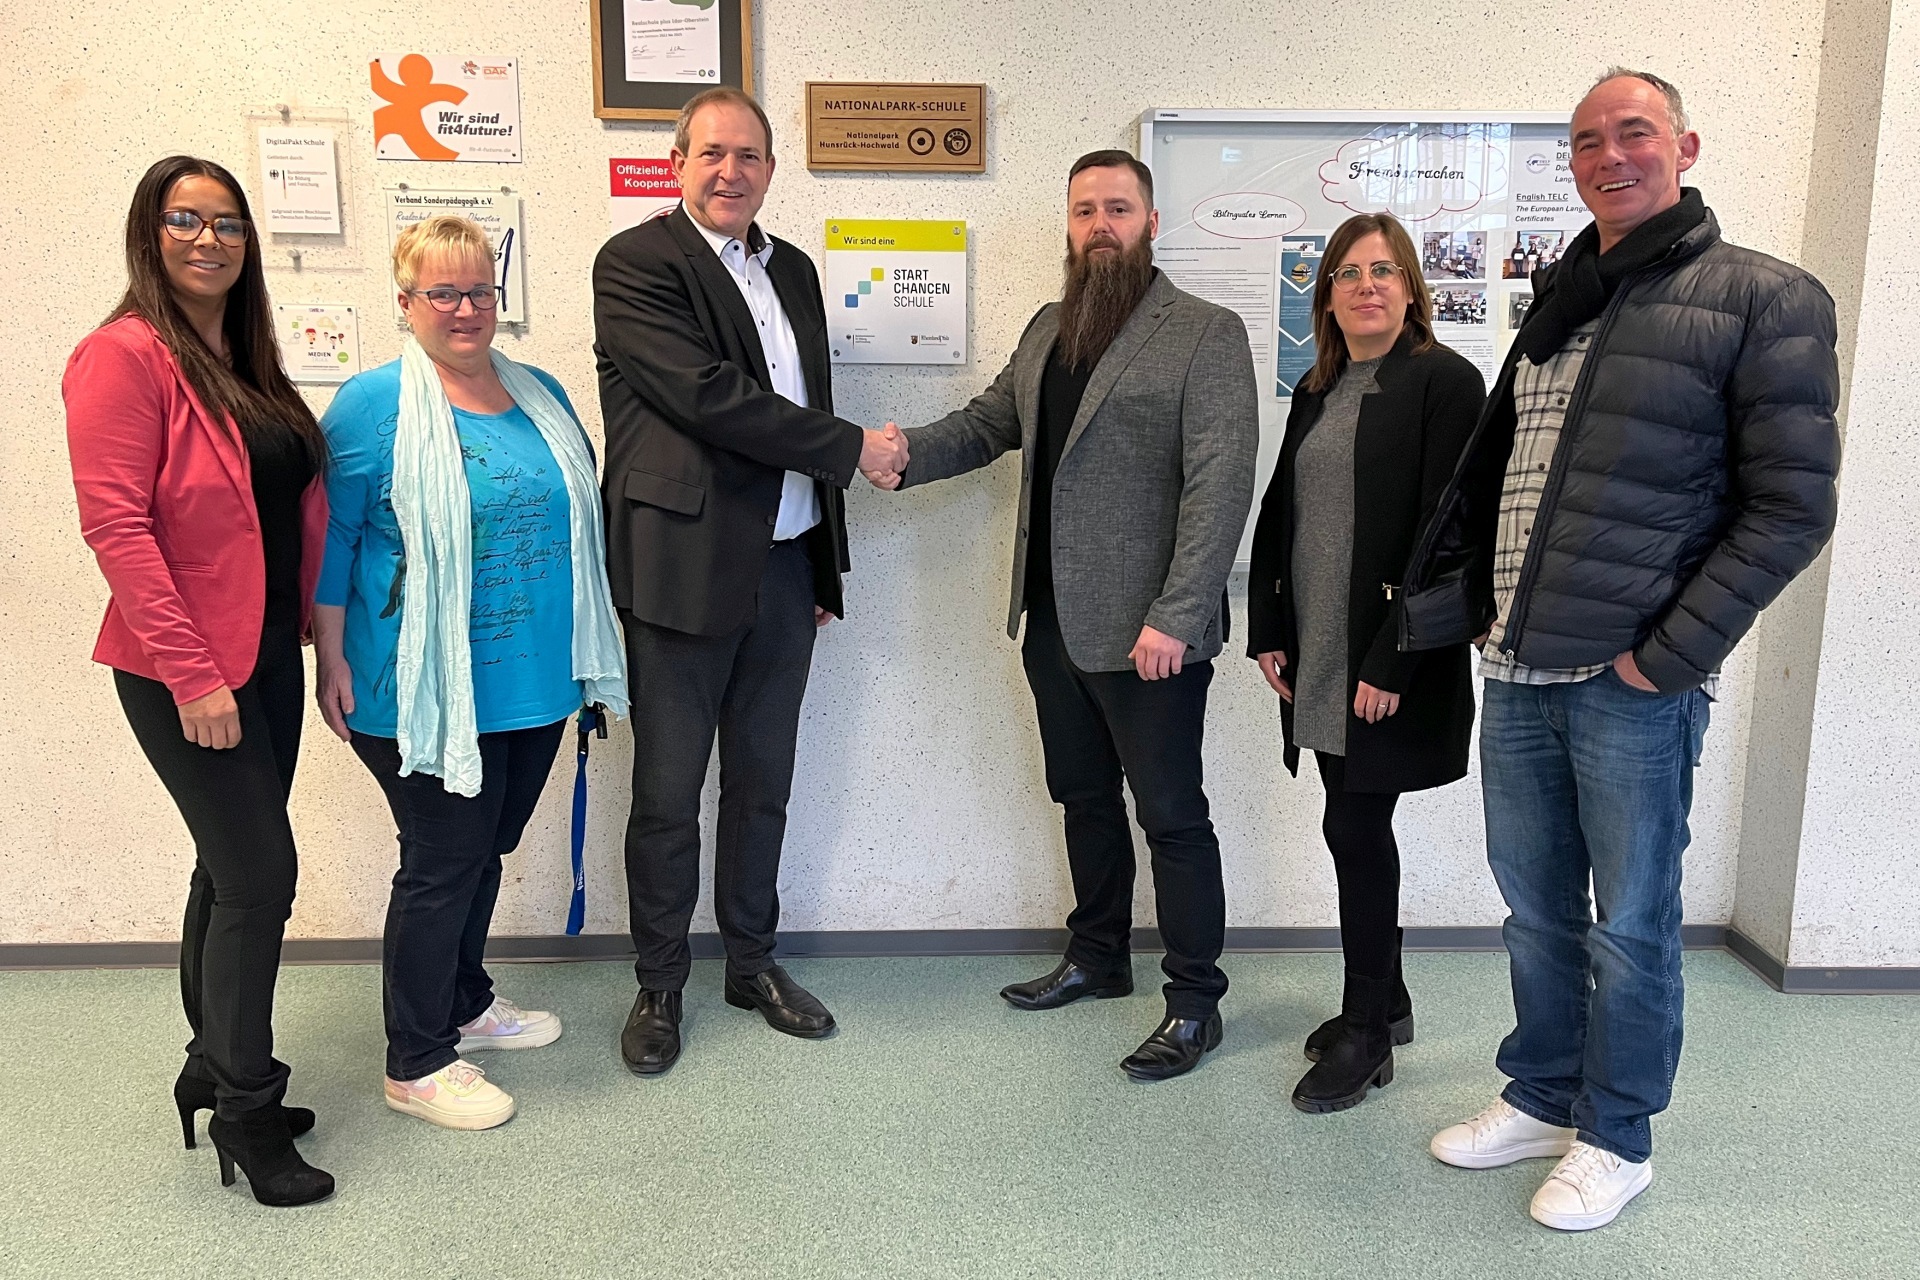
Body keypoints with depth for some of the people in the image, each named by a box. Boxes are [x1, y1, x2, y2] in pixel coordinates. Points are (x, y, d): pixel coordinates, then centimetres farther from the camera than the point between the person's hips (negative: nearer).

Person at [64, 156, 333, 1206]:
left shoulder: (247, 361, 12)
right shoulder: (124, 355, -12)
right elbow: (115, 525, -18)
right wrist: (190, 674, -20)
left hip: (266, 655, 8)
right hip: (185, 671, -8)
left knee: (232, 871, 16)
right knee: (260, 873, -4)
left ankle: (215, 1068, 33)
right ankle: (245, 1113, 13)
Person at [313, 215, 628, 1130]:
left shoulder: (538, 393, 10)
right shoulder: (373, 405, -9)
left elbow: (578, 515, 17)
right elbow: (329, 540, -7)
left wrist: (590, 655, 17)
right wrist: (332, 662, -10)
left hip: (534, 681, 6)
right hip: (430, 693, -6)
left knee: (486, 850, 19)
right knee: (443, 864, 3)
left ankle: (465, 1002, 40)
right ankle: (416, 1064, 20)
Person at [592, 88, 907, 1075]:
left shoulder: (793, 271, 14)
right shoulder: (636, 262, -7)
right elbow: (708, 395, -19)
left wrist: (824, 570, 15)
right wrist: (852, 448, -13)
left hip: (784, 566, 6)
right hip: (686, 568, -6)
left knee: (763, 782, 15)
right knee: (667, 795, 5)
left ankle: (752, 962, 31)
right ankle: (659, 985, 23)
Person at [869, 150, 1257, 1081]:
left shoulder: (1206, 335, -9)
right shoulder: (1048, 329, 14)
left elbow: (1220, 483, -16)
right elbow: (989, 421, 18)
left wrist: (1174, 617, -23)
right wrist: (907, 455, -3)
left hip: (1147, 631, -7)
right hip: (1053, 621, 7)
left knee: (1170, 813, 3)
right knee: (1084, 796, 19)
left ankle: (1195, 1003, 18)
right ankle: (1097, 957, 38)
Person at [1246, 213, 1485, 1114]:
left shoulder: (1444, 382, -8)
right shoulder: (1318, 393, 14)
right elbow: (1279, 514, 16)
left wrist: (1393, 663, -19)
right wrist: (1268, 630, 7)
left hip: (1390, 665, -7)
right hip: (1318, 659, 7)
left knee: (1354, 827, -4)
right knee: (1357, 826, 13)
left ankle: (1366, 1033, 12)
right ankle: (1385, 1002, 29)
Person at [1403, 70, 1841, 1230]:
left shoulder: (1765, 299, -4)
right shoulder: (1559, 308, 14)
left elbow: (1792, 505, -9)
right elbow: (1484, 483, 14)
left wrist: (1672, 653, -14)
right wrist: (1428, 616, 8)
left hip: (1635, 680, -5)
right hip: (1517, 671, 6)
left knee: (1630, 925, 7)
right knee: (1535, 909, 16)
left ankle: (1619, 1140, 26)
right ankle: (1543, 1100, 35)